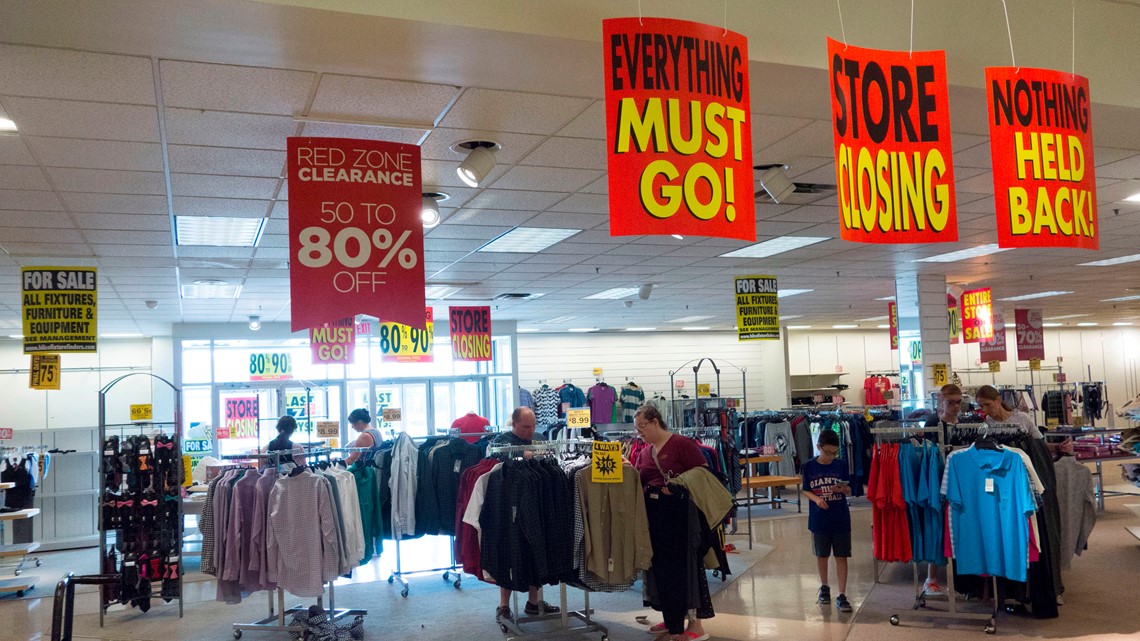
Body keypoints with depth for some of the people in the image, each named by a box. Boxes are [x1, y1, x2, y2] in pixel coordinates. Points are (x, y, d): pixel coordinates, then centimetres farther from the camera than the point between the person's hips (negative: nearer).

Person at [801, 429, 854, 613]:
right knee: (821, 555, 15)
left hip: (841, 520, 0)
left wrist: (842, 489, -20)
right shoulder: (809, 467, -6)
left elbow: (849, 490, 2)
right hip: (819, 520, 0)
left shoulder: (841, 465, -4)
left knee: (841, 556, 1)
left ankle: (842, 595, 8)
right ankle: (824, 587, 35)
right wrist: (816, 498, -19)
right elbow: (806, 491, 0)